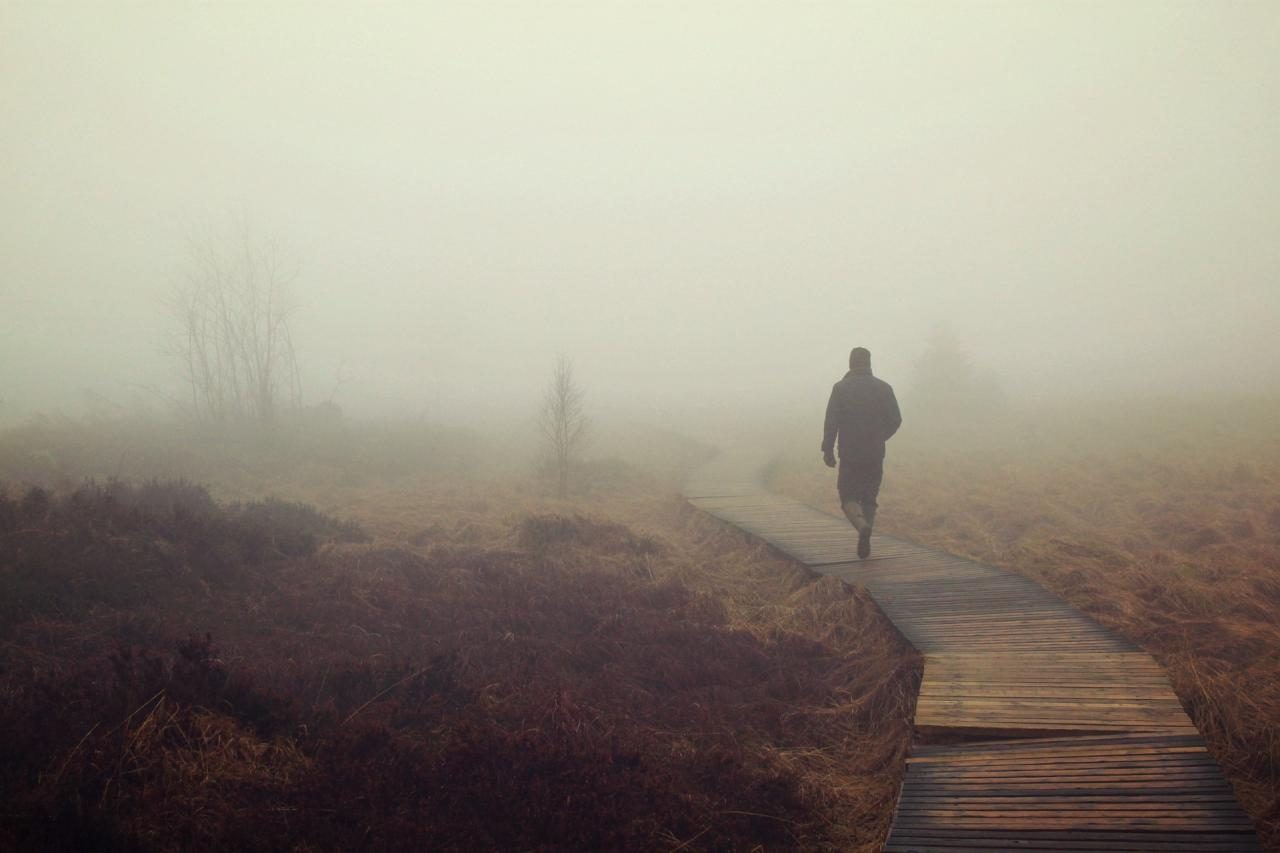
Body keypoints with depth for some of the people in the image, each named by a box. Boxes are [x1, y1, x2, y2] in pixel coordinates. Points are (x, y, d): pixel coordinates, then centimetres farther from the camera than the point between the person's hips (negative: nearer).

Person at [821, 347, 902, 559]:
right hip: (876, 455, 2)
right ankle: (865, 542, 11)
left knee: (849, 498, 5)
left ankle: (862, 526, -23)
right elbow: (895, 420, 1)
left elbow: (831, 422, -10)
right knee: (869, 499, 15)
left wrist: (828, 449, -3)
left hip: (850, 455, -2)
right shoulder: (884, 388, 2)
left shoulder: (841, 388, -4)